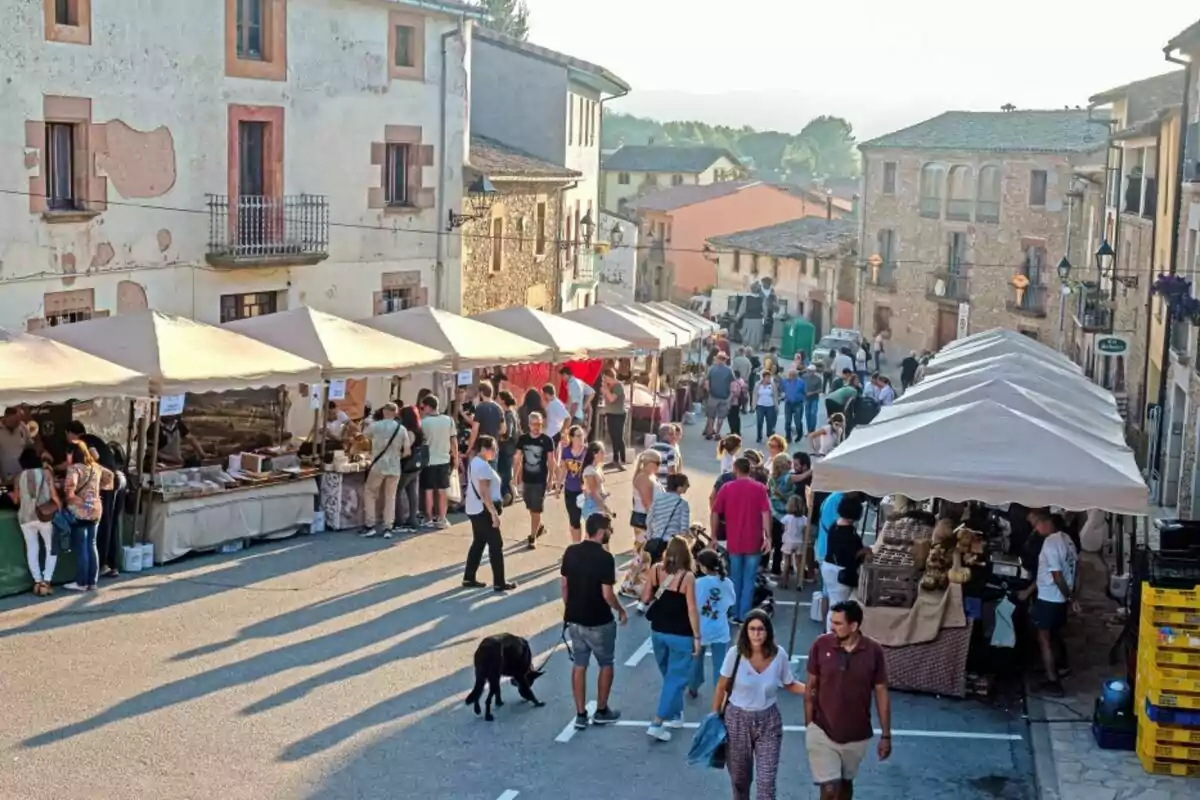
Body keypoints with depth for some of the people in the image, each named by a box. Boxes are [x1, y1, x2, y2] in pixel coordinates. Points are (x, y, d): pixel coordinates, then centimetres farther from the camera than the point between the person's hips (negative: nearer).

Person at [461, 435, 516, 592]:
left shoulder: (474, 462, 13)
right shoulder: (483, 465, -19)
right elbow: (484, 493, -24)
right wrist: (494, 513, -25)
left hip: (474, 510, 10)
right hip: (483, 510, -10)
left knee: (478, 543, 15)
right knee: (496, 545, -3)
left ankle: (469, 578, 18)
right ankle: (499, 583, 0)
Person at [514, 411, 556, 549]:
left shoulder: (547, 440, -10)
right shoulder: (523, 439, -2)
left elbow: (551, 461, -4)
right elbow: (517, 458, 4)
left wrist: (550, 479, -5)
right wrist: (515, 476, 1)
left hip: (540, 480, -4)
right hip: (526, 479, 4)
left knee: (536, 510, -2)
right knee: (530, 508, 17)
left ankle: (533, 537, 7)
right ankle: (540, 527, 41)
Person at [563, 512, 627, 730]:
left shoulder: (571, 552, -2)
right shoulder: (605, 558, -20)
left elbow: (564, 585, 5)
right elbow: (607, 594, -19)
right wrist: (621, 611, -2)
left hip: (575, 619, 5)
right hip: (599, 622, -5)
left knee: (579, 665, 14)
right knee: (606, 665, 15)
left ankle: (580, 714, 16)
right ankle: (601, 711, 22)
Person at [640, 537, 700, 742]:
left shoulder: (655, 570, -5)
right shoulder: (687, 577, -16)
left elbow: (645, 599, -1)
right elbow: (692, 610, -15)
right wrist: (697, 637, -9)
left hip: (658, 632, 5)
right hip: (681, 635, -5)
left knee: (670, 675, 23)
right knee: (676, 678, 2)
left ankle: (675, 715, 34)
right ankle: (657, 723, -6)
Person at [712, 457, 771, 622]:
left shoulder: (726, 488, 2)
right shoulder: (760, 488, -1)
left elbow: (715, 513, 2)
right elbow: (766, 513, -9)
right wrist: (768, 537, -8)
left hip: (733, 542, 1)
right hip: (754, 542, -1)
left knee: (735, 579, 14)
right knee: (749, 580, 4)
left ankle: (735, 615, 18)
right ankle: (744, 616, 3)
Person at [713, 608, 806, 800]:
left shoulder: (779, 655, -13)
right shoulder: (735, 654, -16)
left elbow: (789, 685, 2)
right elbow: (722, 687, -3)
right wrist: (715, 716, 2)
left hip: (768, 721, 0)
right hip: (737, 719, 0)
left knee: (766, 781, -4)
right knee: (739, 778, 16)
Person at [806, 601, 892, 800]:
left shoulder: (873, 651, -12)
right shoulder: (821, 645, -13)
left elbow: (881, 694, -3)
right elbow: (811, 687, -2)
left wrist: (886, 735, -1)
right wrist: (808, 726, 1)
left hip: (857, 735, 1)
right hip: (823, 732, -1)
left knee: (846, 783, 21)